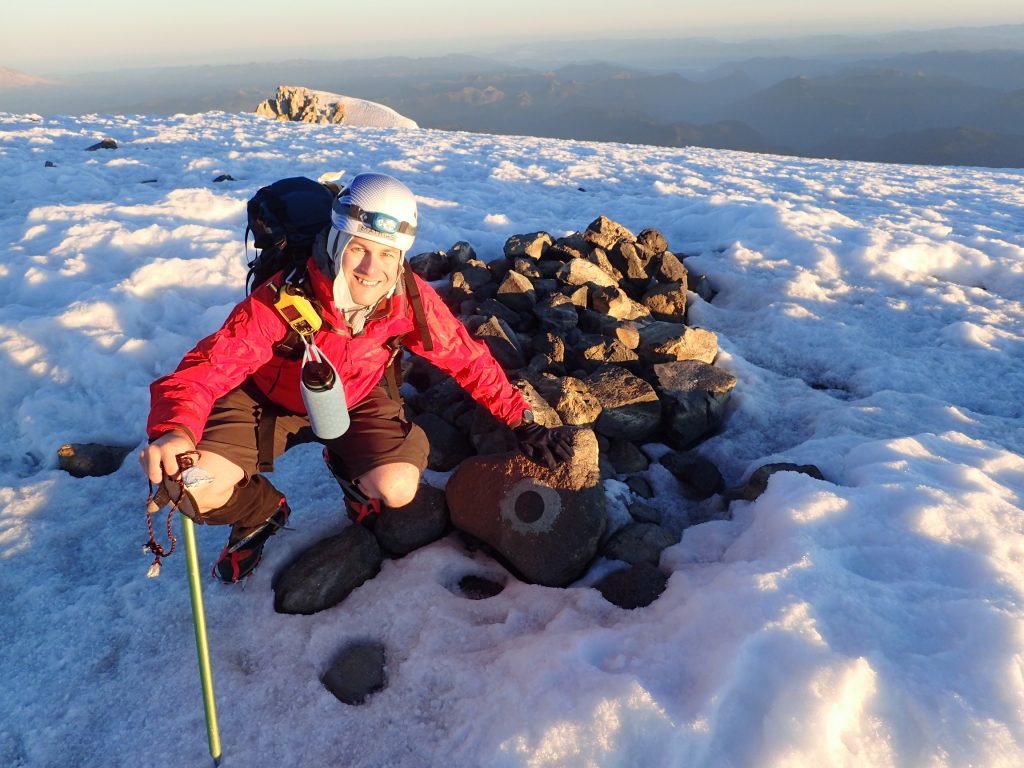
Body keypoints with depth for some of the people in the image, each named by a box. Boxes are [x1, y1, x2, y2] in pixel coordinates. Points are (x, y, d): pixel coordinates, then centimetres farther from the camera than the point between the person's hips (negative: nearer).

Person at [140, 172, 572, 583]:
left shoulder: (410, 299, -25)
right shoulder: (284, 299, -33)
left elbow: (466, 358, -12)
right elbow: (209, 367, -34)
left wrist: (521, 423, -12)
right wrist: (174, 429, -55)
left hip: (354, 402, 2)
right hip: (269, 400, -1)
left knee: (397, 489, -24)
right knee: (194, 487, -23)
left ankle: (346, 469, 15)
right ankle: (262, 514, 14)